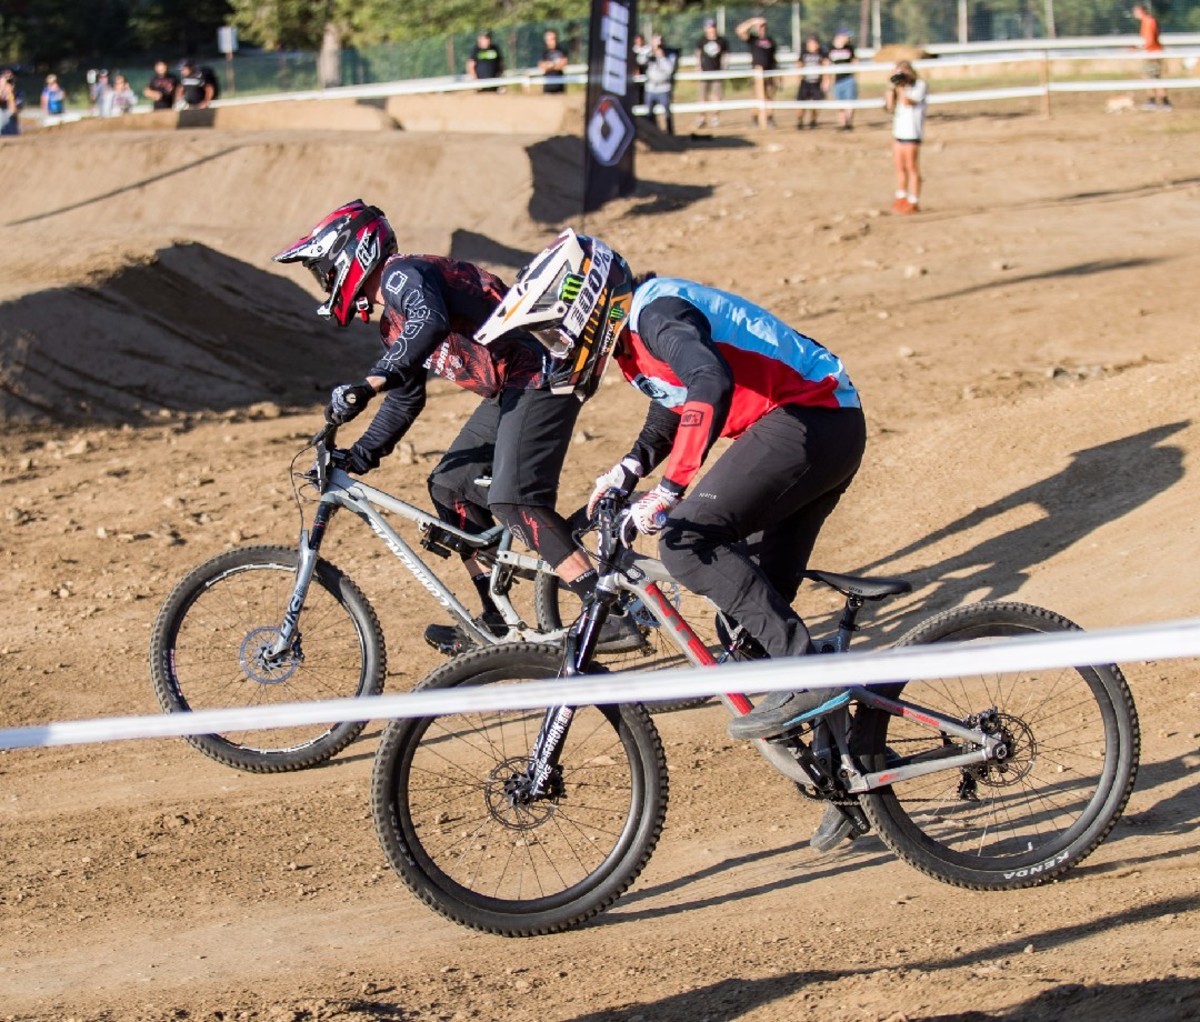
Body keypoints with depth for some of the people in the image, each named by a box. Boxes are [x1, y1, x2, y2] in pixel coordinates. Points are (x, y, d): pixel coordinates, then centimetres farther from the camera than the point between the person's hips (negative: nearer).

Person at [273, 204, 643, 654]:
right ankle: (498, 625, 15)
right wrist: (360, 455, 16)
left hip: (543, 376, -11)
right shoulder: (393, 319, 21)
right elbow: (404, 400, 27)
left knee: (514, 500, -21)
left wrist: (368, 383, -41)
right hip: (511, 391, 11)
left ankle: (613, 619, -24)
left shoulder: (403, 274, -11)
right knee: (451, 485, 13)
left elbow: (430, 324, -34)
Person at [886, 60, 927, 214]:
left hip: (912, 133, -7)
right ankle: (901, 198, 21)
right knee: (900, 167, 12)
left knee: (912, 167, -4)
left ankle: (913, 202, 0)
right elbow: (890, 106, 8)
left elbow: (907, 101, -18)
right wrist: (891, 88, 1)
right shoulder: (901, 87, 14)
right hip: (898, 131, 7)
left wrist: (900, 87, -13)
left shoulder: (919, 86, -6)